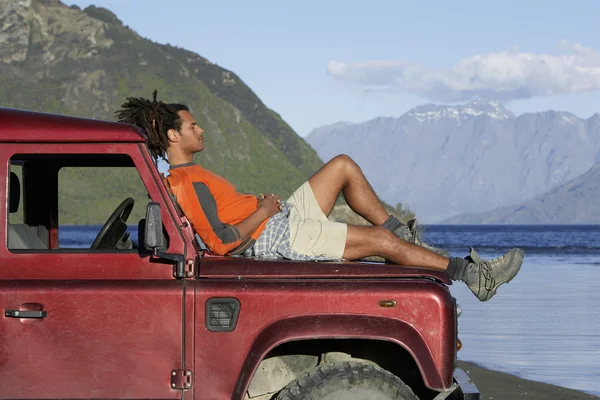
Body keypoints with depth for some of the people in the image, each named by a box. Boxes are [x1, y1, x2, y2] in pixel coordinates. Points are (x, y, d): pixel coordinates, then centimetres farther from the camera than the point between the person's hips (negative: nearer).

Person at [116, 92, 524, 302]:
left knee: (343, 165, 13)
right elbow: (225, 239, -27)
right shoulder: (187, 184, -20)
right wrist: (262, 210, -15)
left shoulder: (183, 178, 12)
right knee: (380, 240, -11)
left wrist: (261, 205, 8)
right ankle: (473, 275, -3)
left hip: (280, 218, 11)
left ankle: (406, 237, 15)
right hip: (276, 240, -11)